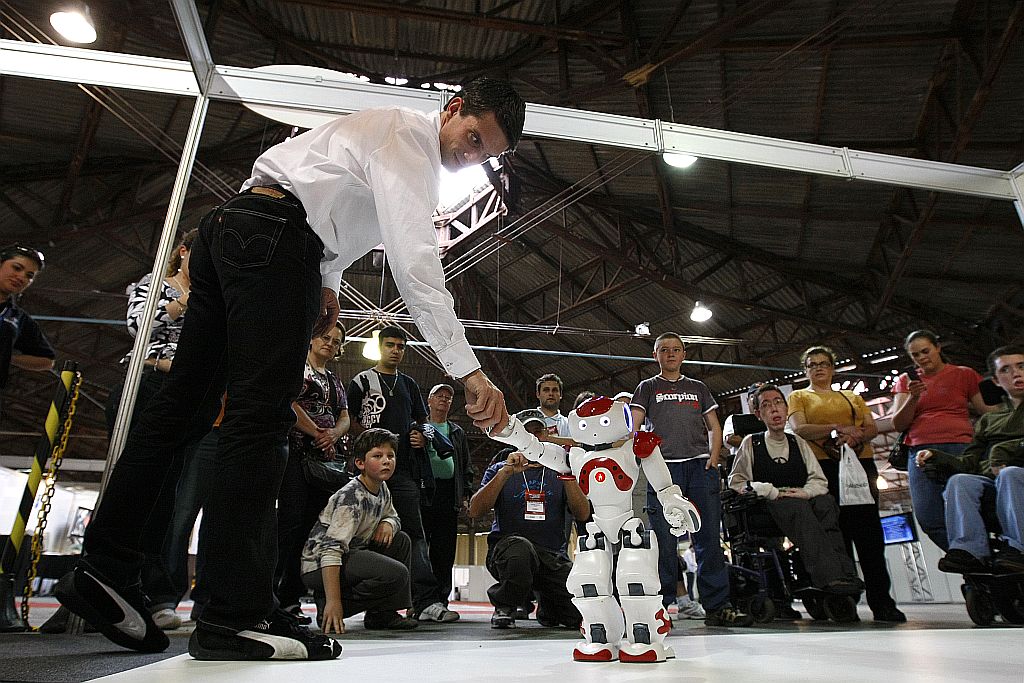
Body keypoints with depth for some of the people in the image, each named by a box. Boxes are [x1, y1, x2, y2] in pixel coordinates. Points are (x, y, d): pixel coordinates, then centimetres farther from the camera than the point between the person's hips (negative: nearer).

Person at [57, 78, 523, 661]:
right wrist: (468, 369, -27)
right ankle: (236, 616, -12)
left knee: (183, 403, 5)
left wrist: (326, 280, 17)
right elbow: (414, 260, -21)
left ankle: (105, 571, 11)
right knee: (261, 414, -14)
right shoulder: (409, 137, -7)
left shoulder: (389, 134, 25)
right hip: (273, 236, -10)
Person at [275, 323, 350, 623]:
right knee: (291, 519, -15)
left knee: (313, 525, 2)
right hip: (298, 451, -6)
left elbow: (345, 418, 16)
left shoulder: (335, 382, 26)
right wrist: (318, 434, -8)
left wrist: (333, 434, -7)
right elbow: (289, 403, -9)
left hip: (328, 459, 6)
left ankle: (290, 598, 6)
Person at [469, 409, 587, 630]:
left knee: (580, 615, -17)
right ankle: (504, 607, -8)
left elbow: (583, 514, 1)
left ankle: (546, 606, 18)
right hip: (505, 548, -2)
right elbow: (474, 511, -5)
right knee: (520, 548, -37)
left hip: (552, 556, 2)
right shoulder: (501, 470, 11)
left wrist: (566, 475, -13)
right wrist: (505, 472, -14)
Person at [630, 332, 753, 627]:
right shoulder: (647, 388, 15)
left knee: (709, 538, 0)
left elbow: (714, 427, 19)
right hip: (663, 467, -2)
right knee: (664, 539, -3)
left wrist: (713, 459, 2)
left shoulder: (698, 388, 23)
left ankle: (717, 606, 6)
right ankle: (661, 605, 4)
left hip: (701, 467, 2)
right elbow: (633, 428, 5)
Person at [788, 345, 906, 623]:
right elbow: (799, 429, -3)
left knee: (869, 532, -4)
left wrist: (855, 436, -10)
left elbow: (872, 427, 12)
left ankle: (881, 601, -2)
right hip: (823, 467, -3)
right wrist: (838, 428, -13)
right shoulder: (799, 397, 14)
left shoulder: (853, 397, 25)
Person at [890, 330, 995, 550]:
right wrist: (913, 397, -6)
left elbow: (990, 413, 14)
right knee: (928, 519, -11)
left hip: (960, 447, -1)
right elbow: (898, 424, 10)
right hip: (920, 451, 2)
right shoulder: (906, 381, 18)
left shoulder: (964, 374, 15)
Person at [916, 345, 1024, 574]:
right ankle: (970, 551, -36)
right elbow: (969, 462, 11)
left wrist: (1004, 449, -10)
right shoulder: (988, 420, 24)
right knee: (960, 481, -25)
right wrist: (937, 457, -4)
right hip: (993, 484, 3)